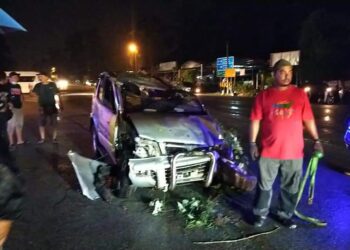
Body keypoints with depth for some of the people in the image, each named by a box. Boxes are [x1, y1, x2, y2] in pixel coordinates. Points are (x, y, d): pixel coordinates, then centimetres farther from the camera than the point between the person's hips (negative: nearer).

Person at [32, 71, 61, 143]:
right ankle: (42, 138, 19)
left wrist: (57, 105, 1)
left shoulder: (52, 85, -2)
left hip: (52, 107, -1)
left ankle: (54, 138, 19)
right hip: (43, 107, 1)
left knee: (54, 124, 6)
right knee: (41, 123, 6)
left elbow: (56, 95, 3)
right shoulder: (38, 86, 1)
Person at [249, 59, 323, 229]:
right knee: (265, 185, 11)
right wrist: (253, 143, -5)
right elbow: (255, 121, -1)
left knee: (290, 187, 14)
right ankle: (260, 214, 28)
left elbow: (308, 119, 6)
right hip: (269, 151, -1)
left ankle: (285, 215, 33)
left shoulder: (300, 94, 3)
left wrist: (316, 140, 2)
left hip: (294, 151, 2)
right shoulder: (263, 95, -1)